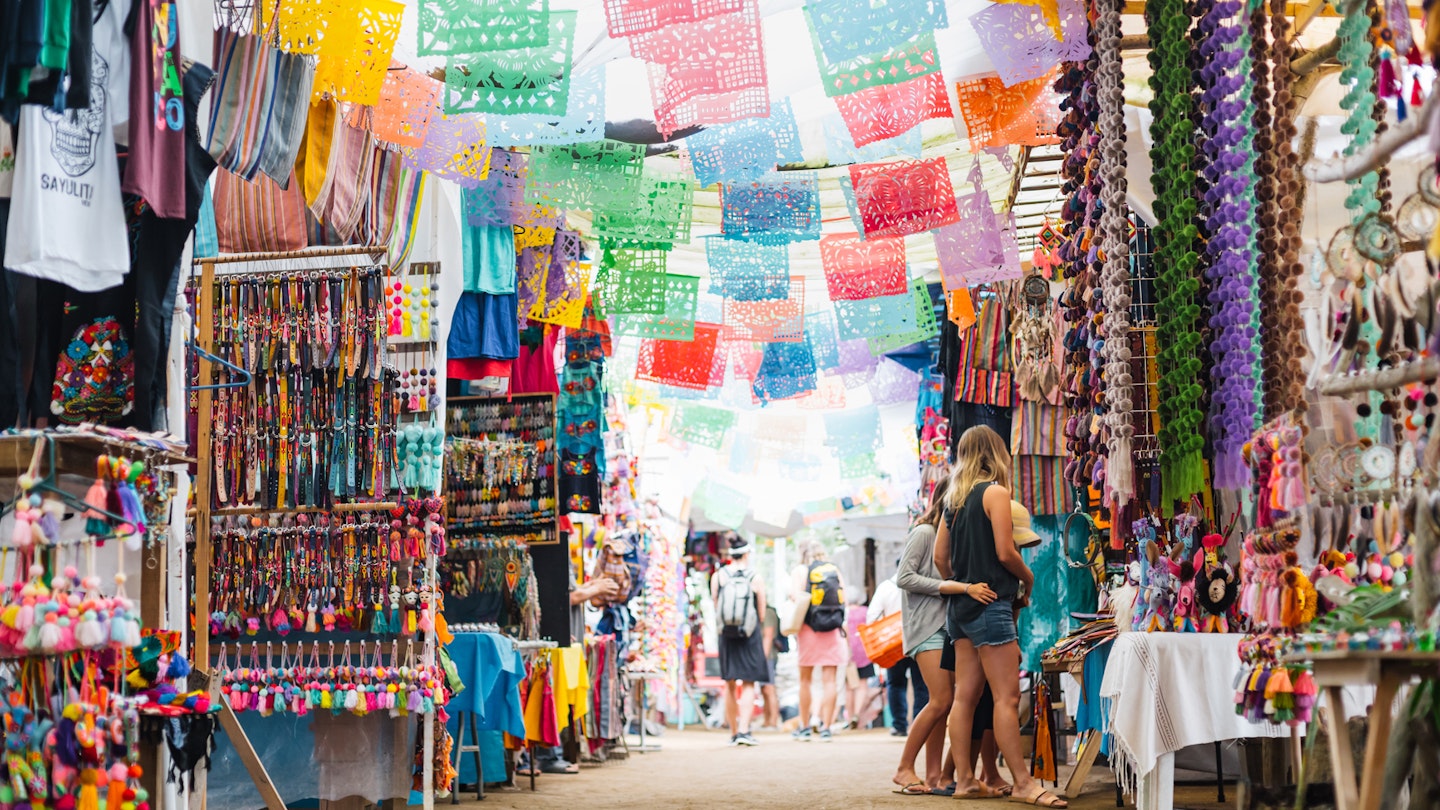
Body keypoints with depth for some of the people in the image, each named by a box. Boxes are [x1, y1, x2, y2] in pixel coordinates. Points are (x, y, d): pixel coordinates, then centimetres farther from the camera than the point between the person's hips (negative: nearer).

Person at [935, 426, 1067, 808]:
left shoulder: (954, 497, 14)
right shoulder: (995, 492, -8)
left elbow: (940, 556, 15)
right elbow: (1005, 552, -14)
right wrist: (1029, 580, 2)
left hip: (962, 605, 8)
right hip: (991, 602, -8)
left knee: (965, 695, 7)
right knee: (1007, 697, -8)